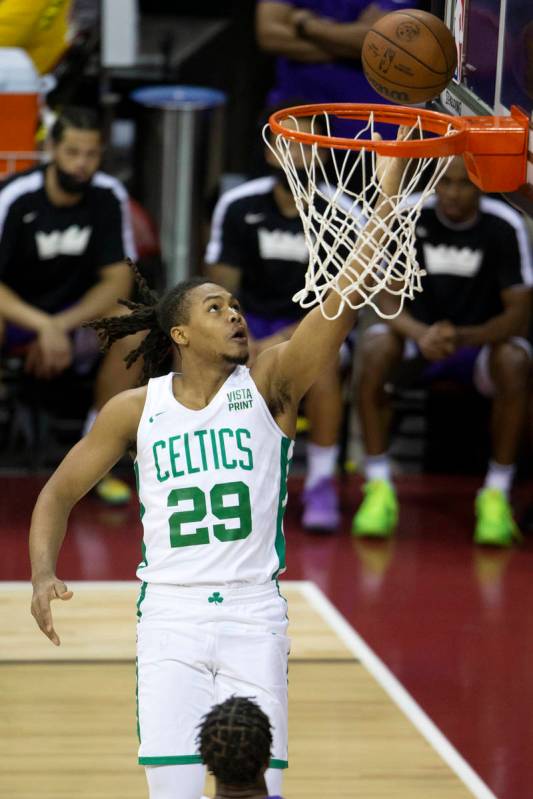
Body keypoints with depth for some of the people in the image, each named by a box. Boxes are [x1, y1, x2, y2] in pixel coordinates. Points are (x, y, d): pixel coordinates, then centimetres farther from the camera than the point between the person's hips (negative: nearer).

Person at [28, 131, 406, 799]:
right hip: (170, 613, 0)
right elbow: (60, 493, 13)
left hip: (254, 613, 0)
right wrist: (43, 574, -5)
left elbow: (342, 300, -11)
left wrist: (386, 192, -20)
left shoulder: (268, 385, 2)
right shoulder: (135, 409, 6)